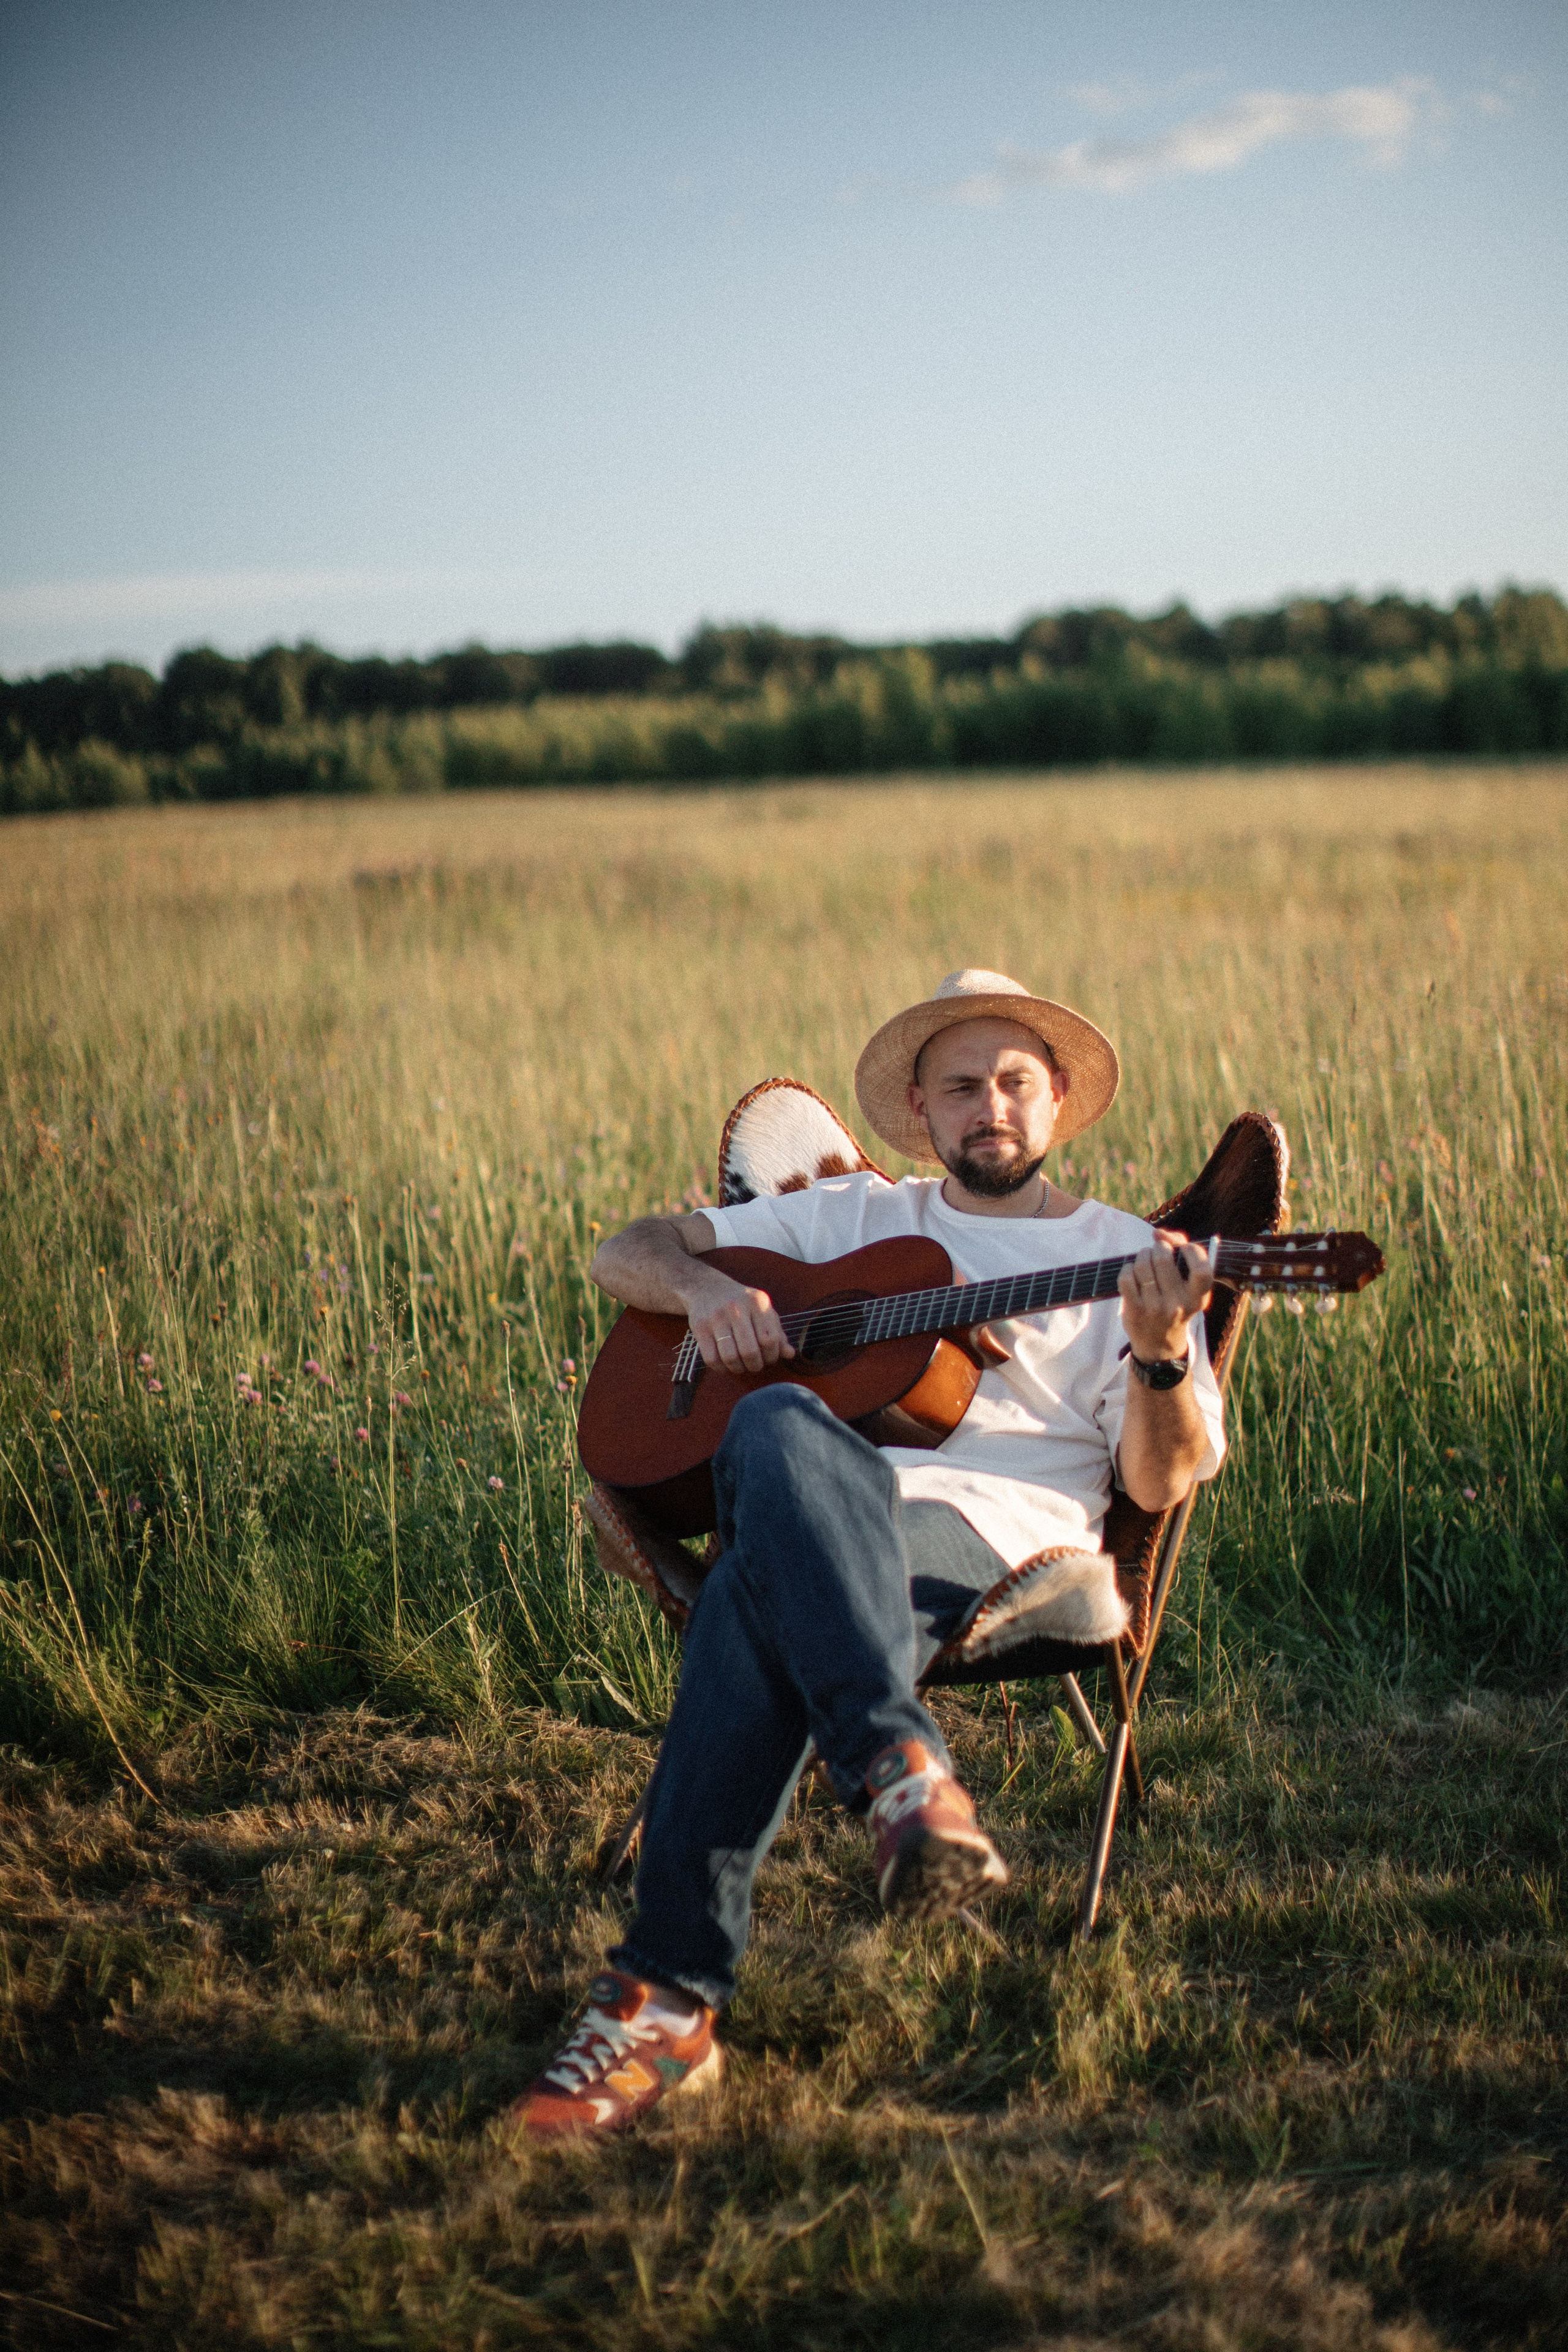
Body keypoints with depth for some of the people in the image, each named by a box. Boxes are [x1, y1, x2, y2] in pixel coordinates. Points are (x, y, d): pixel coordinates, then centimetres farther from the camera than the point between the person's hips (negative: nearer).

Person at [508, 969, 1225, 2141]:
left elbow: (1160, 1484, 9)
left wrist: (1162, 1352, -12)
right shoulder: (855, 1216, 30)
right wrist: (705, 1286, 4)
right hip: (824, 1513, 3)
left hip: (996, 1531, -2)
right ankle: (901, 1767, -49)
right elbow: (628, 1254, 28)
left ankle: (675, 1992, -42)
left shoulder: (1124, 1254, 21)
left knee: (760, 1586, -38)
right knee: (775, 1431, -39)